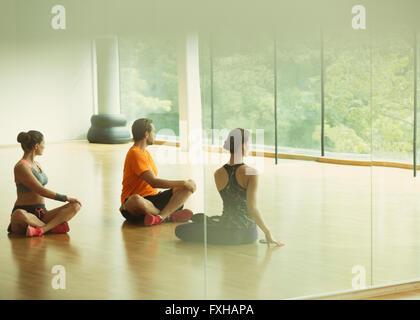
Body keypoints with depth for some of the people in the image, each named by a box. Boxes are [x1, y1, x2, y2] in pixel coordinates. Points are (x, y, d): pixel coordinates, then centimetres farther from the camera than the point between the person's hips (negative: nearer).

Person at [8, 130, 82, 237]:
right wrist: (66, 198, -13)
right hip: (25, 212, -8)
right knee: (20, 214, -44)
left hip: (41, 213, 8)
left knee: (75, 206, -13)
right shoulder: (21, 167, -11)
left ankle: (41, 229, -32)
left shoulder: (36, 164, 18)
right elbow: (41, 191, -16)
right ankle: (54, 226, -26)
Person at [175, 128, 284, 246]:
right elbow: (252, 208, -20)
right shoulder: (251, 173, -15)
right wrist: (267, 233, -15)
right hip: (248, 235, 0)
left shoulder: (218, 174, -6)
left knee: (180, 230, 17)